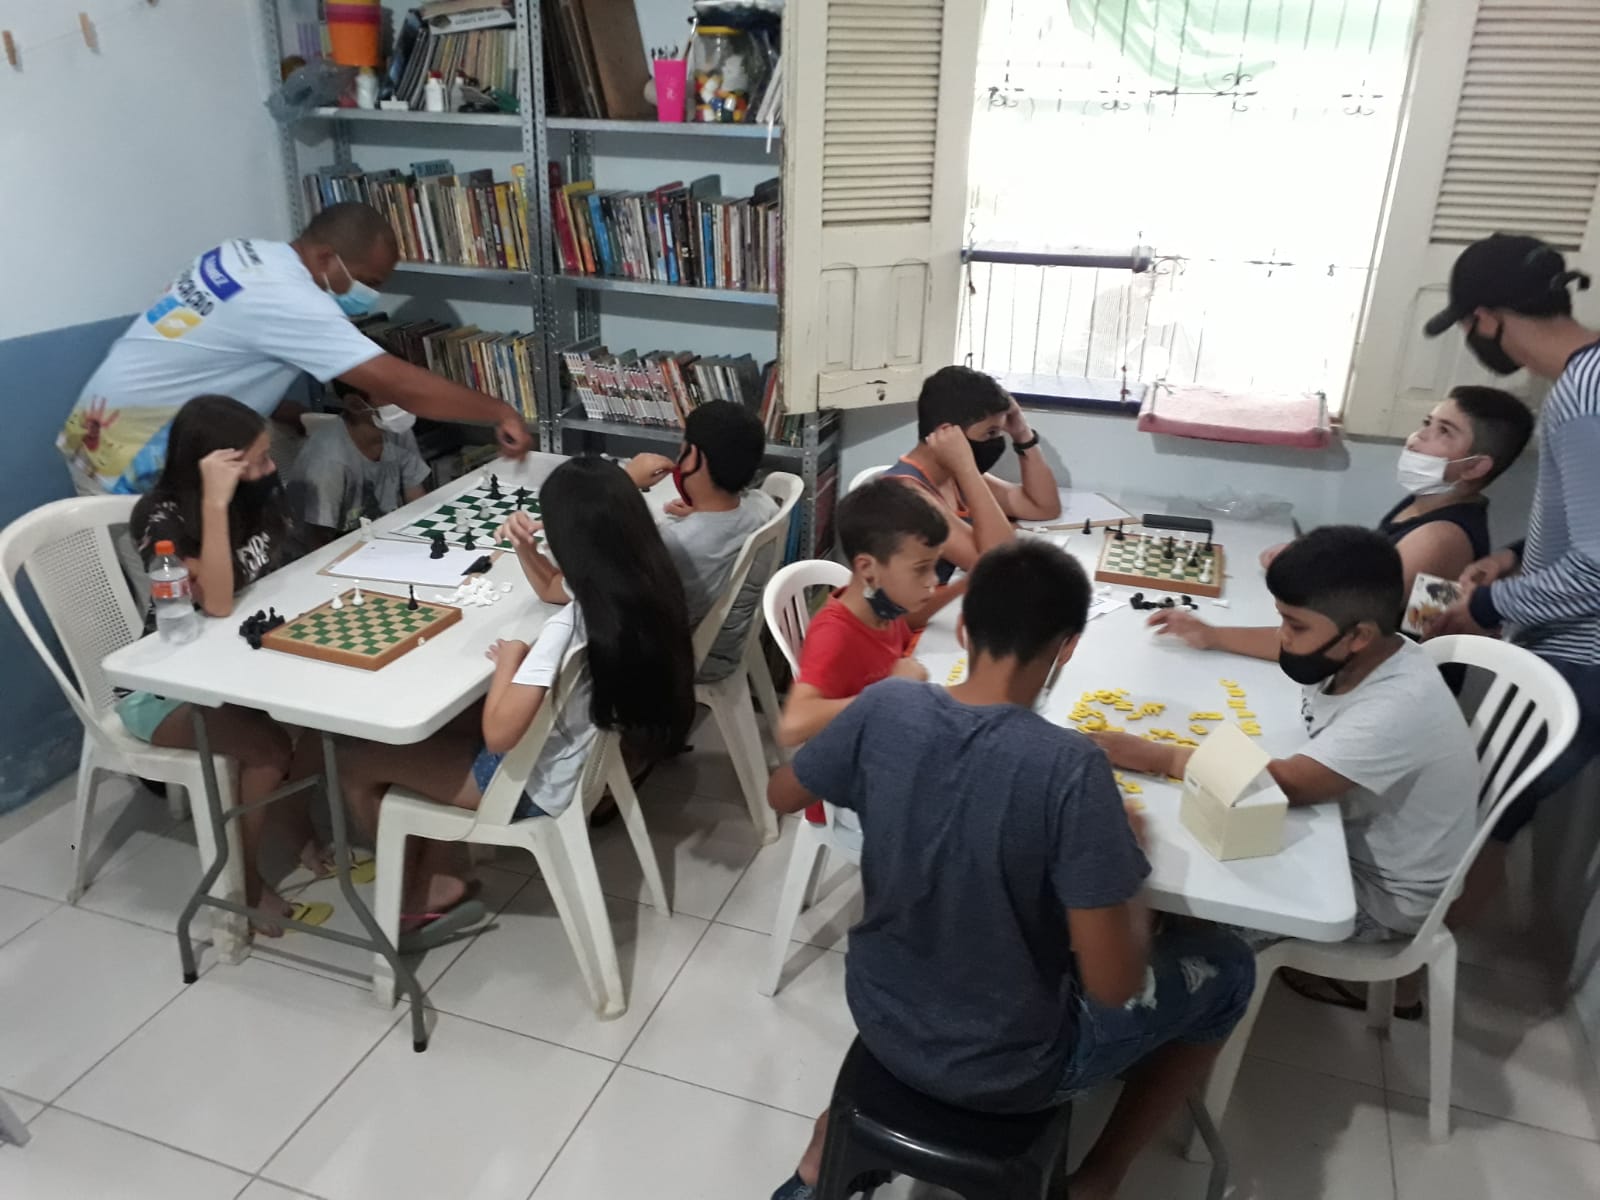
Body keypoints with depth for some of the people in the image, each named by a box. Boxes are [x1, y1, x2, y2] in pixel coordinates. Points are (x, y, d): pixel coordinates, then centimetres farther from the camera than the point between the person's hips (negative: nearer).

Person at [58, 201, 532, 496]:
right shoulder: (288, 299, -25)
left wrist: (286, 413, 4)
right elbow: (398, 384, -28)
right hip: (128, 458, -9)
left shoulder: (249, 253, 4)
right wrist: (498, 412, -21)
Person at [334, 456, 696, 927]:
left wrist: (509, 658, -17)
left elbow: (499, 734, -30)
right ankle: (436, 877, 21)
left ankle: (429, 886, 26)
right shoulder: (649, 586, -9)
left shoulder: (570, 628, -33)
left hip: (536, 786, -8)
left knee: (355, 761, 7)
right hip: (590, 757, 8)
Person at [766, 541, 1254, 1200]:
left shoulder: (885, 707, -16)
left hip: (881, 1021, 4)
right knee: (1226, 965, 16)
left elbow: (781, 794, 2)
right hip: (1006, 1067, -3)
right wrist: (1127, 851, -8)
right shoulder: (1069, 766, -28)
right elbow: (1113, 985, -24)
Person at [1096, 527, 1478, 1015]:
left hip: (1384, 892, -8)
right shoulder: (1356, 655, -11)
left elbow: (1285, 784, -38)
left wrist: (1156, 756, -35)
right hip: (1349, 838, 8)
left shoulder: (1398, 708, -35)